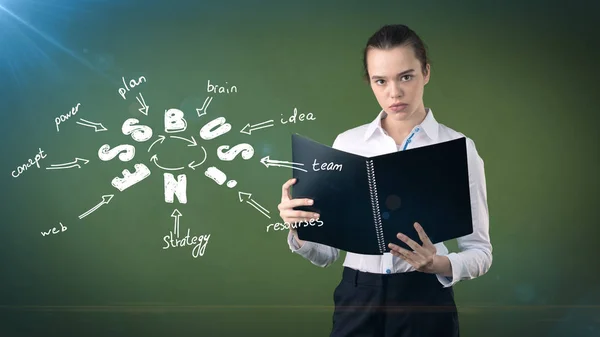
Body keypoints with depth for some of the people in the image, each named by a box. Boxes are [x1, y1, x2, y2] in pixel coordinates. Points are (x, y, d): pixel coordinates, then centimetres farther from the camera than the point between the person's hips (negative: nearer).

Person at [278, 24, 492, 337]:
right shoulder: (347, 143, 1)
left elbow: (479, 251, -2)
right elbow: (327, 250, 2)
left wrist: (439, 264, -22)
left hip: (424, 305, -1)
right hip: (357, 303, 2)